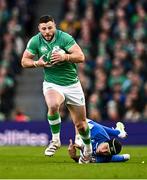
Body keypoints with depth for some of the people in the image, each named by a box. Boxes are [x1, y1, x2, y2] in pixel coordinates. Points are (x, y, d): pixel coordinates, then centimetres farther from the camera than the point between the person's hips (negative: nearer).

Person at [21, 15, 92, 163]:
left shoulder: (64, 38, -13)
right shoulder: (35, 41, -6)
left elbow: (81, 57, -17)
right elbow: (24, 61, 4)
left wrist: (64, 57, -33)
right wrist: (37, 63, -16)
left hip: (72, 84, 0)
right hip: (52, 84, 0)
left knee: (81, 124, 5)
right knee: (53, 105, -35)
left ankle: (88, 149, 35)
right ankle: (55, 140, -15)